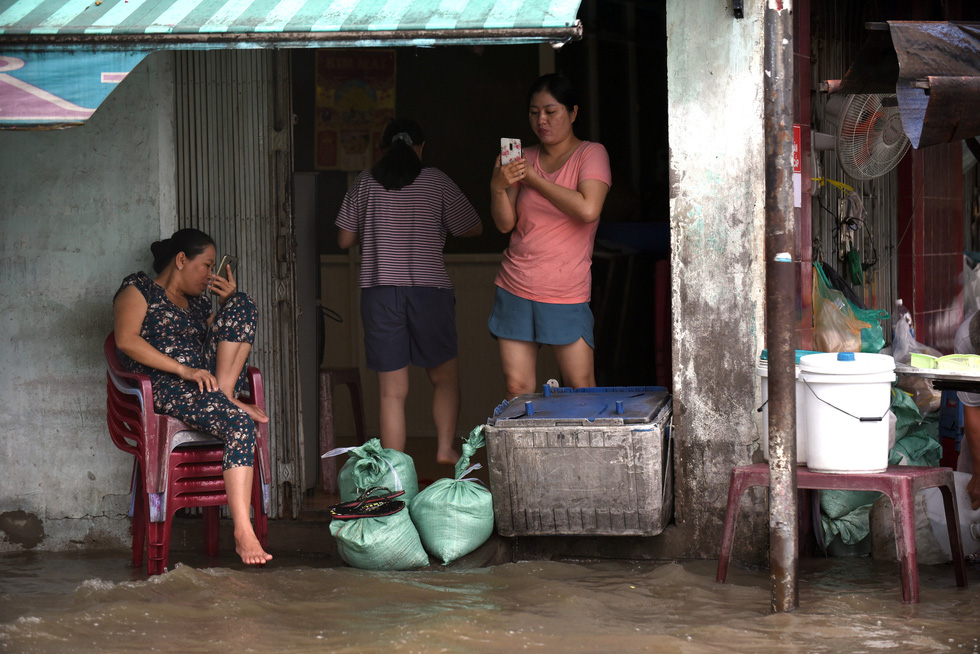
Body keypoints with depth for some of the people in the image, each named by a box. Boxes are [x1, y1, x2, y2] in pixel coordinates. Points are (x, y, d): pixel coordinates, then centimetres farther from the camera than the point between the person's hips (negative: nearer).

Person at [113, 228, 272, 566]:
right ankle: (242, 532, -41)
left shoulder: (198, 303, 29)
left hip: (206, 380, 7)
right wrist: (183, 370, -19)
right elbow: (126, 340, -9)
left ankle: (227, 393, -15)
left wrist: (229, 303, 14)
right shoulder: (139, 288, 8)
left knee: (243, 302, -2)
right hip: (163, 387, -7)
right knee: (240, 424, -34)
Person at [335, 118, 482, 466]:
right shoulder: (436, 181, 2)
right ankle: (445, 447, -1)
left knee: (392, 392, 3)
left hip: (379, 291, 1)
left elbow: (345, 239, 9)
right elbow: (473, 228, 9)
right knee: (445, 377, 15)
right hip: (429, 290, -1)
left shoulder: (365, 182, 6)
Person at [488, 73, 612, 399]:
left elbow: (588, 210, -18)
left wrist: (534, 179, -12)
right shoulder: (524, 159, 12)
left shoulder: (591, 154, -1)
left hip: (566, 297, -4)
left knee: (582, 392, -5)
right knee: (516, 390, 0)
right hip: (515, 289, 4)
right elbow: (505, 223, 7)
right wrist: (498, 188, -13)